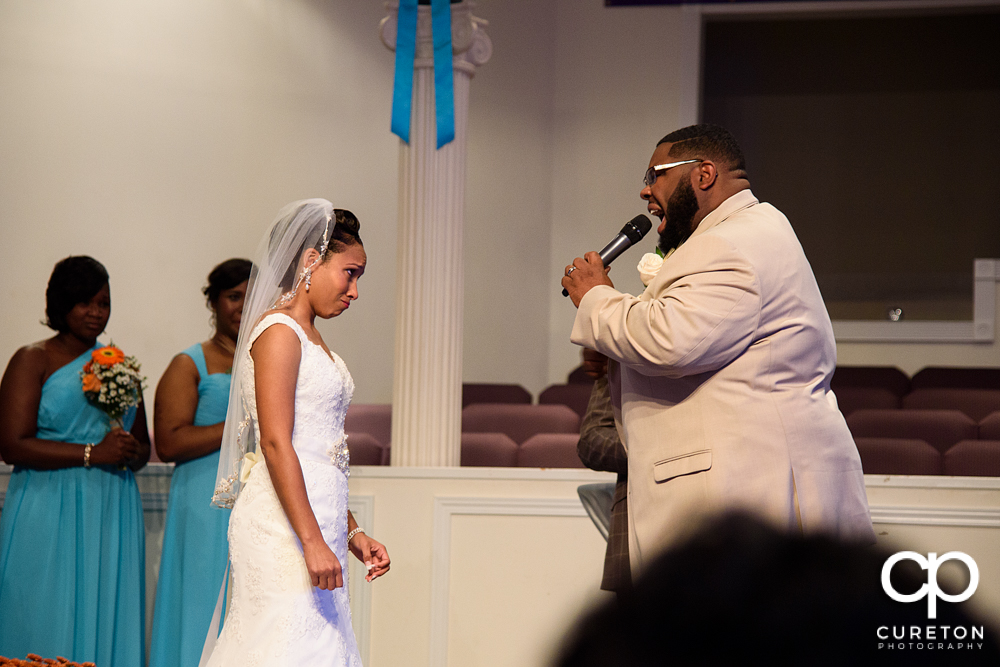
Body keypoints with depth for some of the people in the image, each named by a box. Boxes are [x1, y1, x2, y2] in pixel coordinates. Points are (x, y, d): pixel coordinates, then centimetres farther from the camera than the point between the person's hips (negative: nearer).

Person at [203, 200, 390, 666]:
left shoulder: (311, 339, 19)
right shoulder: (279, 332, -9)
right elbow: (275, 444, -17)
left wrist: (350, 532, 19)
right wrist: (313, 541, -21)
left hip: (316, 520, 9)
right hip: (284, 524, -9)